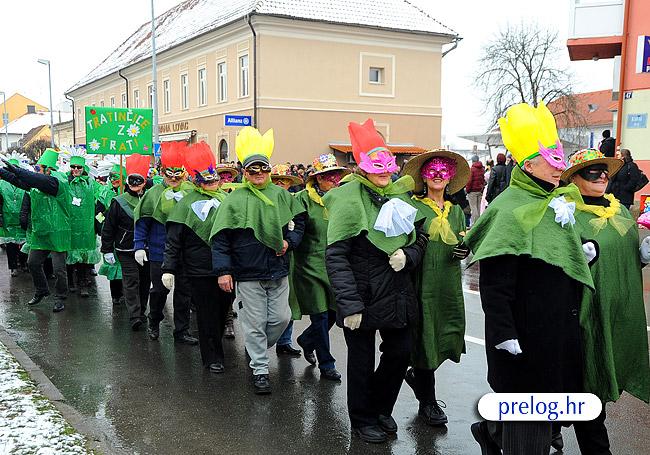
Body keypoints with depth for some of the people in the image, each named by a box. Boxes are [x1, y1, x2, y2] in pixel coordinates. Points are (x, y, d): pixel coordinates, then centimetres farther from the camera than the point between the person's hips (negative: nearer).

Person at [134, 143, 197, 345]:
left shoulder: (191, 191, 2)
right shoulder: (154, 193, -1)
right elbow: (142, 222, 0)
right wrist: (139, 247, -6)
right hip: (160, 251, -2)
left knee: (184, 290, 7)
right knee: (159, 289, 7)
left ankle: (181, 332, 18)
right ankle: (154, 323, 33)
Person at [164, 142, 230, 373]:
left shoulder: (226, 199, 9)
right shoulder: (187, 204, -7)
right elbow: (173, 241, -6)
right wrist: (168, 269, -11)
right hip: (201, 272, -5)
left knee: (223, 310, 16)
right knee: (208, 316, 3)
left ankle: (215, 345, 37)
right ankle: (213, 358, 15)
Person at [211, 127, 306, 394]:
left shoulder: (281, 195, 5)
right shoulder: (235, 199, -5)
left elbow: (299, 220, 17)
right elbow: (220, 237, -6)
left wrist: (290, 241, -1)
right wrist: (223, 270, -11)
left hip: (278, 271, 4)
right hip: (248, 274, -4)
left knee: (282, 317, 8)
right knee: (255, 323, 3)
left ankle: (258, 349, 34)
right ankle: (260, 369, 16)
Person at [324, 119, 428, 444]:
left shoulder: (400, 193, 6)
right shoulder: (348, 198, -14)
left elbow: (420, 236, 15)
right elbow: (336, 255, -17)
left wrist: (408, 255, -8)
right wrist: (349, 304, -22)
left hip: (398, 292, 6)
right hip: (363, 295, -6)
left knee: (400, 353, 13)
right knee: (362, 362, 8)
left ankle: (381, 408, 39)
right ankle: (363, 420, 31)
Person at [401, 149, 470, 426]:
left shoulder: (456, 211, 15)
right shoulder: (413, 207, -1)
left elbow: (462, 246, 18)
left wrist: (465, 249, -3)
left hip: (450, 284, 5)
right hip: (423, 283, -5)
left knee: (450, 337, 4)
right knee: (425, 338, 1)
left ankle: (417, 374, 33)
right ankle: (428, 401, 18)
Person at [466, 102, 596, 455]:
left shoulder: (558, 201, 10)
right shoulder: (510, 208, -17)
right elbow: (493, 282, -21)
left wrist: (585, 251, 4)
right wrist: (503, 333, -23)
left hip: (559, 325, 9)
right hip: (525, 330, -8)